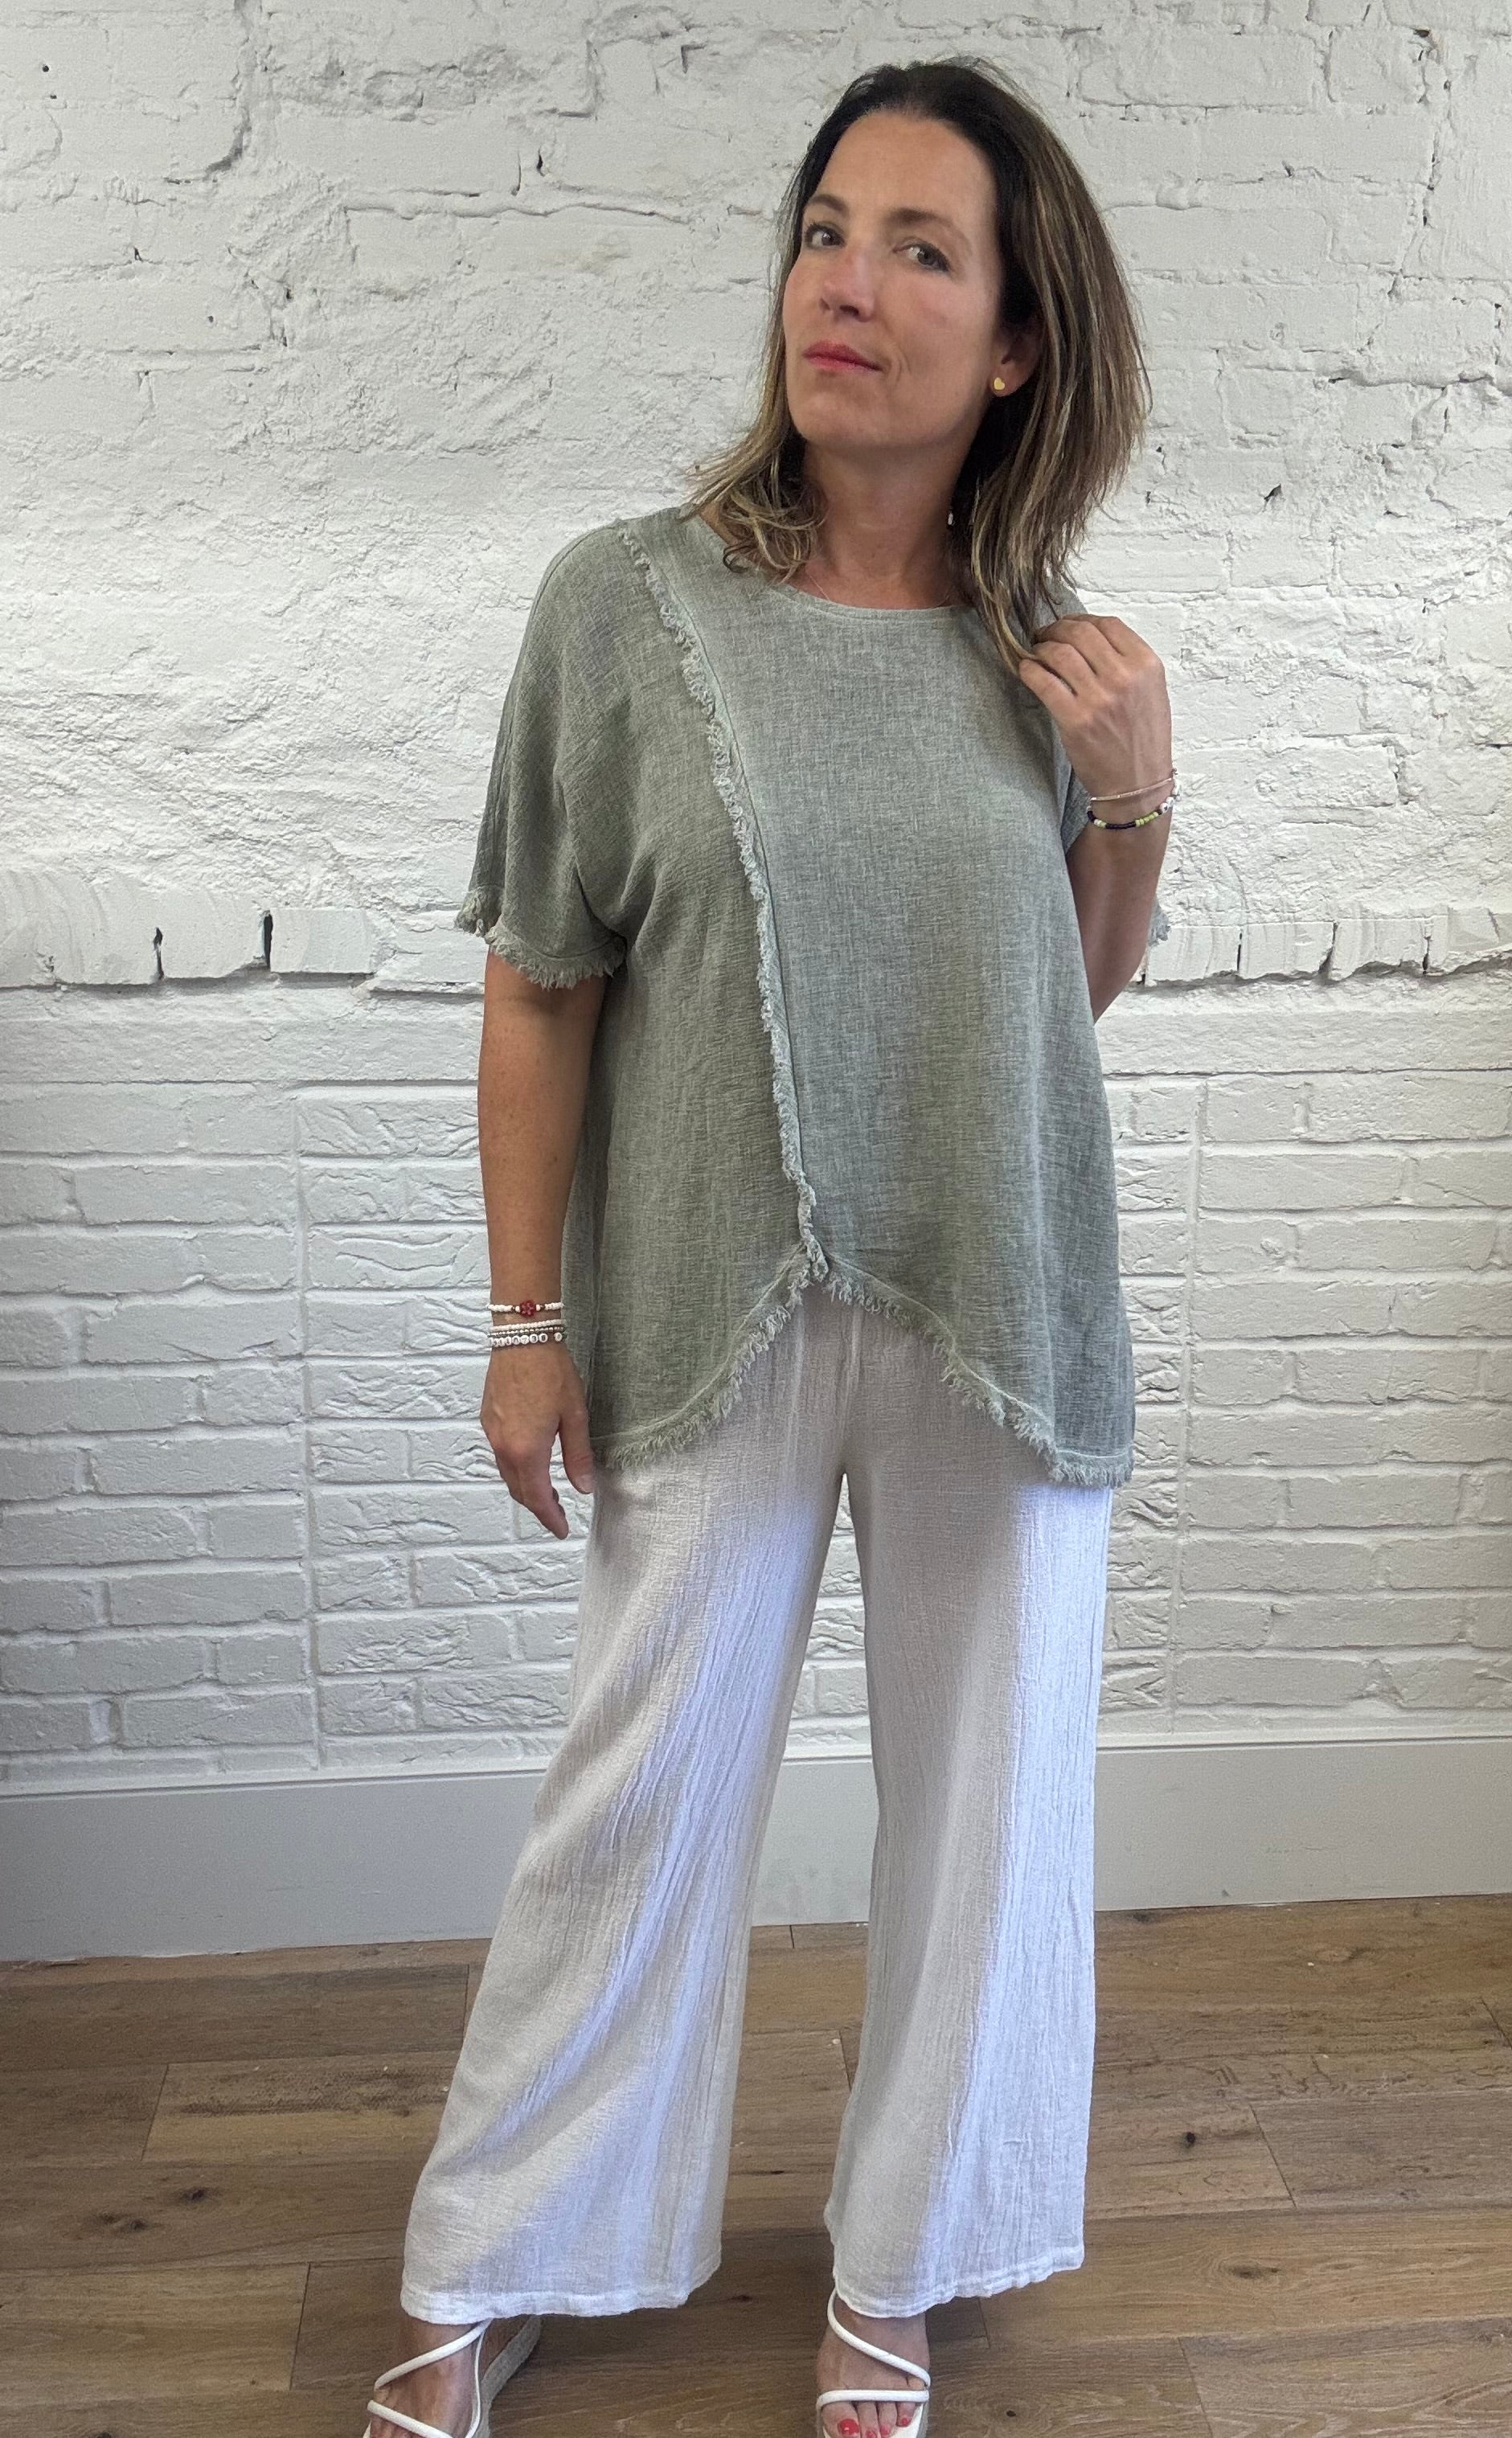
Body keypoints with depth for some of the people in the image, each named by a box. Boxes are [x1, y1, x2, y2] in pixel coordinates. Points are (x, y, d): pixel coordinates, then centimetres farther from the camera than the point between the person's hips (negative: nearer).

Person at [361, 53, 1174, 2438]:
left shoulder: (1046, 647, 2)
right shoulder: (628, 598, -6)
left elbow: (1071, 991, 11)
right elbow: (541, 988, -3)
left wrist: (1136, 800, -6)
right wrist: (526, 1316, -3)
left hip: (998, 1315, 3)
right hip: (713, 1307, -2)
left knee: (984, 1788, 12)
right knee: (641, 1788, 9)